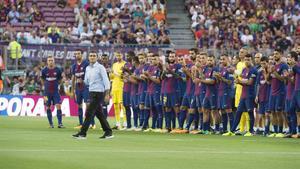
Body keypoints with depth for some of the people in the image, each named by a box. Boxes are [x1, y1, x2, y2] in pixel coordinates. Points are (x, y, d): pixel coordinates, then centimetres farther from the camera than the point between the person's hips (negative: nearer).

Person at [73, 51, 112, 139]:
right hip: (91, 92, 8)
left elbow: (106, 81, -13)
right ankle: (108, 132, 15)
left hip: (98, 93, -8)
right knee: (99, 113, 10)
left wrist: (107, 94, -18)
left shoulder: (100, 67, -8)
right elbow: (86, 82, 23)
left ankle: (82, 133, -9)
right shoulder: (87, 68, 14)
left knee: (89, 113, -10)